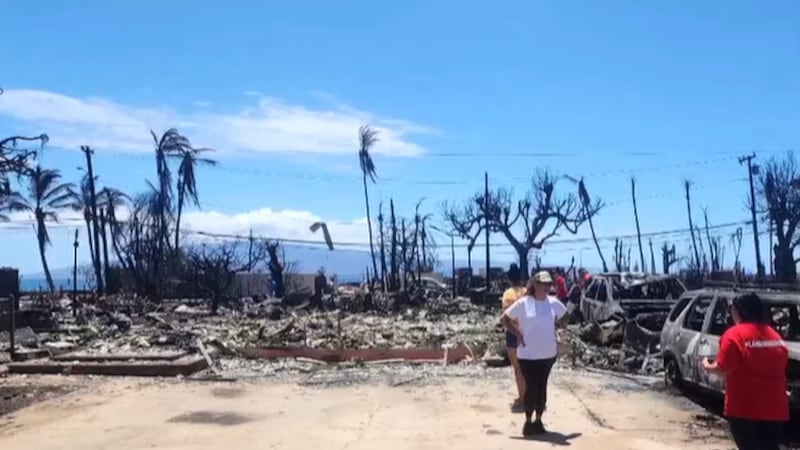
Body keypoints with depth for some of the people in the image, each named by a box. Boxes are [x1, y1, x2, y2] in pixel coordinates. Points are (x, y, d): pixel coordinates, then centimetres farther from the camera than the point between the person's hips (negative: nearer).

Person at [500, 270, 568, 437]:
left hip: (548, 353, 3)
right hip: (528, 354, -3)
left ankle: (538, 421, 24)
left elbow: (563, 316, 19)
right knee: (531, 388, 1)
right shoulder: (523, 303, -11)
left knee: (542, 387, 11)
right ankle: (528, 422, 16)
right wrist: (517, 334, -9)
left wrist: (555, 331, 7)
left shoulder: (554, 303, -1)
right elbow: (504, 318, -3)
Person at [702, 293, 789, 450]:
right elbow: (780, 365, 16)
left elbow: (723, 368, -15)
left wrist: (707, 366, 5)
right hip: (774, 407, 6)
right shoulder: (775, 335, 9)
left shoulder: (735, 334, -11)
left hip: (744, 407, -5)